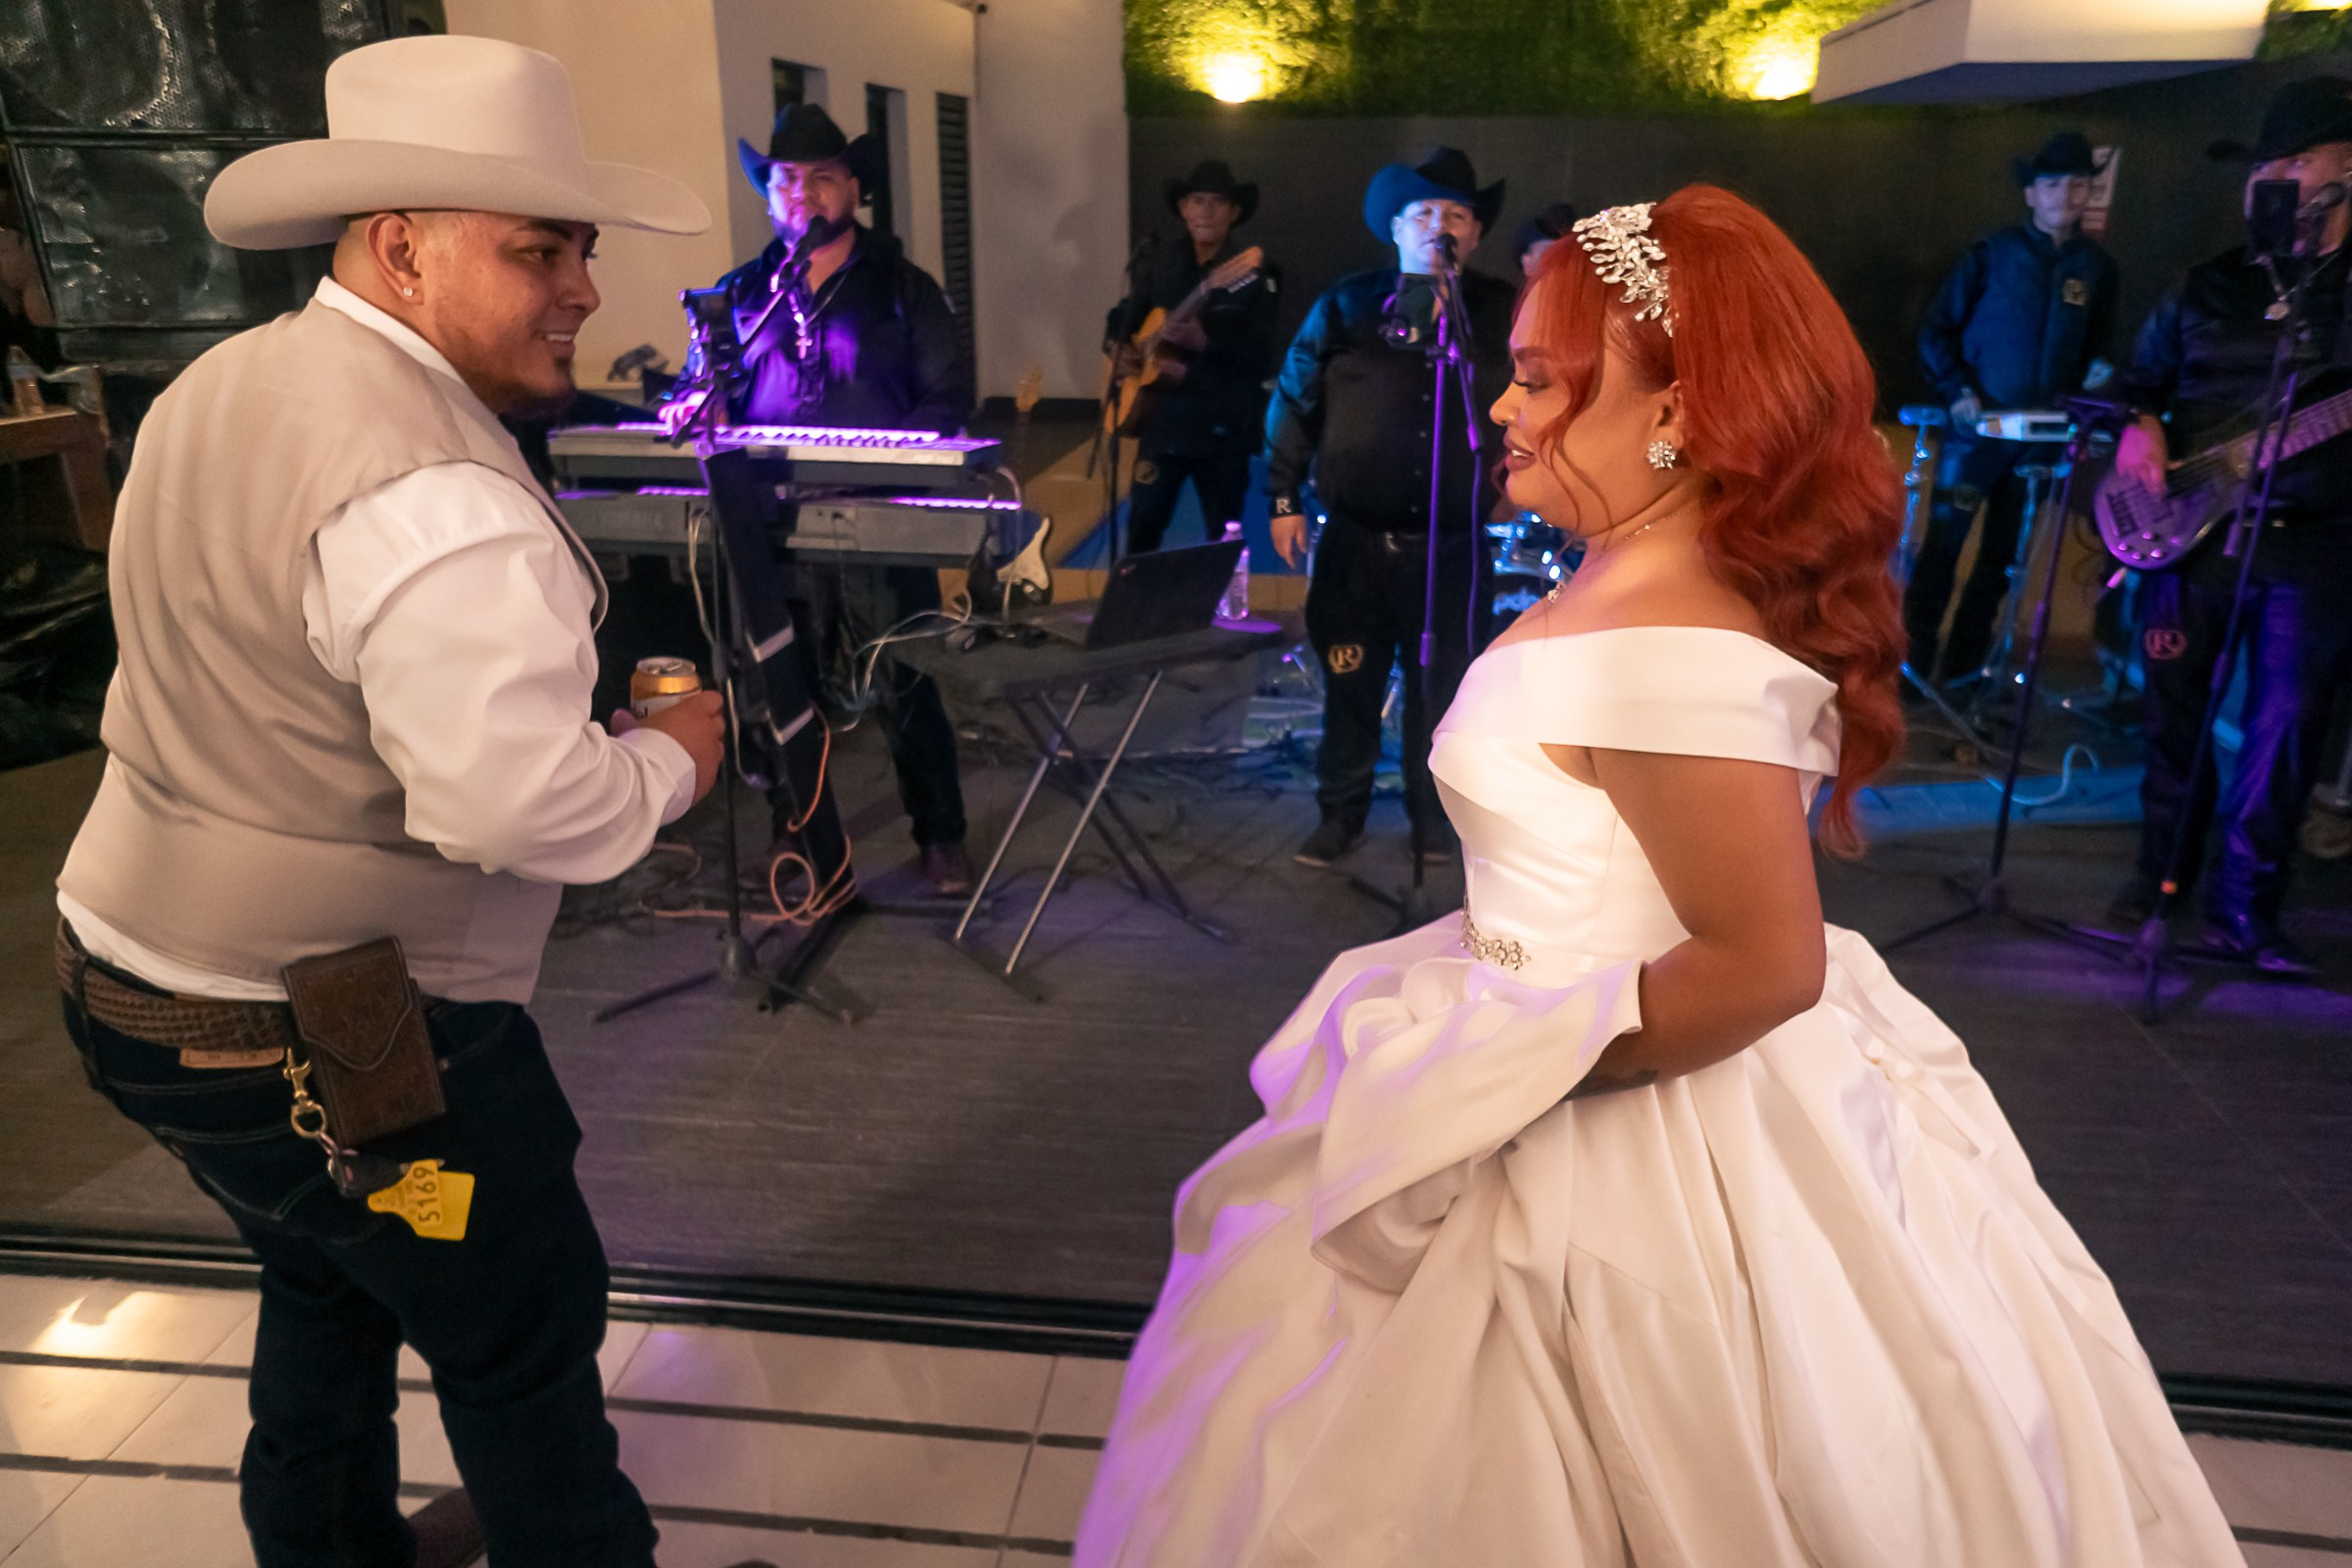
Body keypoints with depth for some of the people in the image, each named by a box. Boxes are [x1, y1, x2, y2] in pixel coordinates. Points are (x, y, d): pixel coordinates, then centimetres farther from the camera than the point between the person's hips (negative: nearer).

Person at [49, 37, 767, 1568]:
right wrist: (670, 758, -13)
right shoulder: (431, 489, -26)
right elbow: (514, 800, -33)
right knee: (525, 1340, 10)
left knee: (332, 1285, 29)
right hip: (337, 1042, -10)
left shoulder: (217, 390, 7)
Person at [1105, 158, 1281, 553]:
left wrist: (1204, 343, -25)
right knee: (1142, 526, 2)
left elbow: (1263, 358, -12)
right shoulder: (1156, 264, 7)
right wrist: (1119, 350, -5)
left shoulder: (1252, 275, -6)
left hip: (1224, 427, -3)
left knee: (1225, 539, 7)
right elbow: (1120, 320, 17)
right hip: (1162, 419, 3)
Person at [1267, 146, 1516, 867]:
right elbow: (1294, 402, 3)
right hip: (1357, 537, 0)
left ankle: (1435, 811, 29)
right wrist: (1284, 499, 1)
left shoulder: (1502, 313, 3)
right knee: (1349, 682, 8)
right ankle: (1341, 814, 24)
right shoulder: (1347, 304, 0)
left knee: (1442, 687, 11)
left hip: (1452, 544, 1)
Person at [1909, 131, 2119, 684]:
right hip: (1977, 426, -4)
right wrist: (1958, 390, -10)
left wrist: (2092, 371, -2)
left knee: (2002, 553, 8)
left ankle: (1964, 663, 17)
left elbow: (2099, 342, 18)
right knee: (1943, 543, -6)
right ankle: (1912, 659, 2)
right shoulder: (1992, 254, -3)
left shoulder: (2097, 265, 8)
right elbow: (1937, 329, 0)